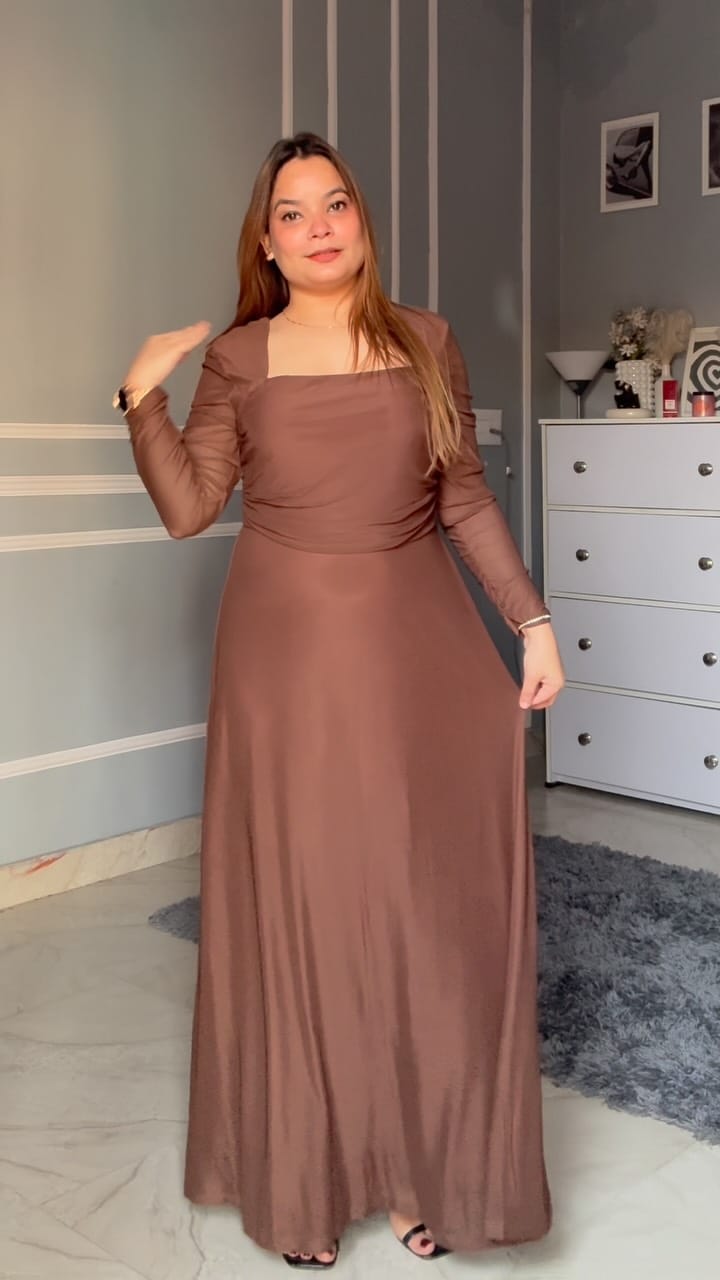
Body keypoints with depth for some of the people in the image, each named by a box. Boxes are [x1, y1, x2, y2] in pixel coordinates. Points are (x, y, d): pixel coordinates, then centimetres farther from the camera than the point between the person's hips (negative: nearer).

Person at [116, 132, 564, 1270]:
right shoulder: (238, 358, 3)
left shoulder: (427, 343, 5)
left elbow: (467, 501, 6)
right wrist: (144, 395, -10)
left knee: (436, 901, 3)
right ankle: (303, 1178, 20)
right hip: (288, 654, -1)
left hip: (418, 647, 1)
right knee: (298, 908, 4)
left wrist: (533, 622, 2)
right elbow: (187, 509, -1)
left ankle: (430, 1162, 21)